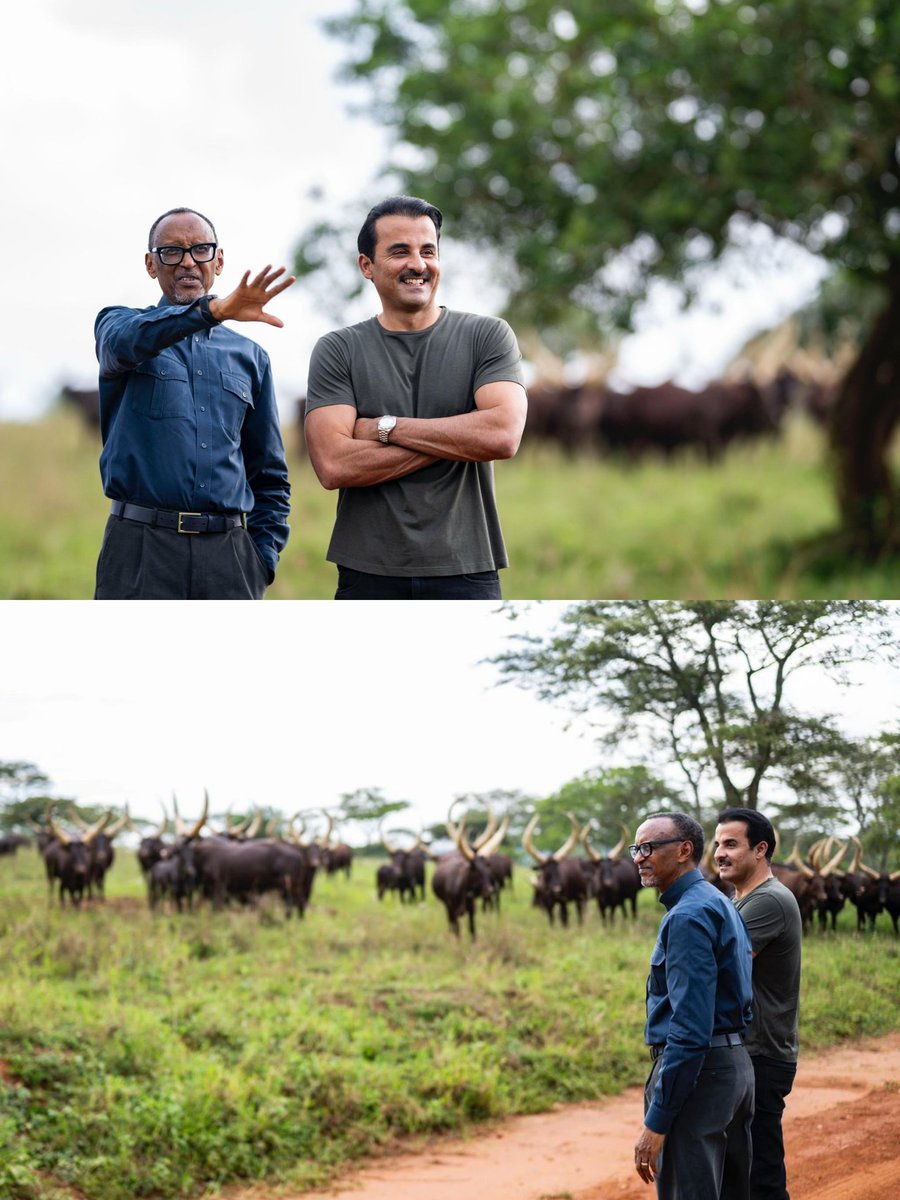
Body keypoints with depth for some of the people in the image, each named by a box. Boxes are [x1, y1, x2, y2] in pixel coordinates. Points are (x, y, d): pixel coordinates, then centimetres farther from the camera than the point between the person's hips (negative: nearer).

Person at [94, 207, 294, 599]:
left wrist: (261, 560, 5)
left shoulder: (249, 356, 16)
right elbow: (127, 341, -20)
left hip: (228, 552, 3)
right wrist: (213, 310, -35)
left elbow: (270, 476, 19)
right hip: (142, 549, -3)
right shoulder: (119, 324, 8)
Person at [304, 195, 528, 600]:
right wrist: (456, 441, -10)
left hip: (465, 573, 0)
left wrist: (385, 427, -8)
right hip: (369, 577, 0)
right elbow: (333, 465, -10)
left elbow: (503, 434, -12)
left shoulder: (487, 336, 4)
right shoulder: (338, 350, 4)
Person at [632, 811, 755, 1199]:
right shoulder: (721, 904, 15)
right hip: (738, 1066, 10)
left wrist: (656, 1123, -23)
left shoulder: (688, 916, -16)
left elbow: (690, 1028, -22)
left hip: (697, 1067, -10)